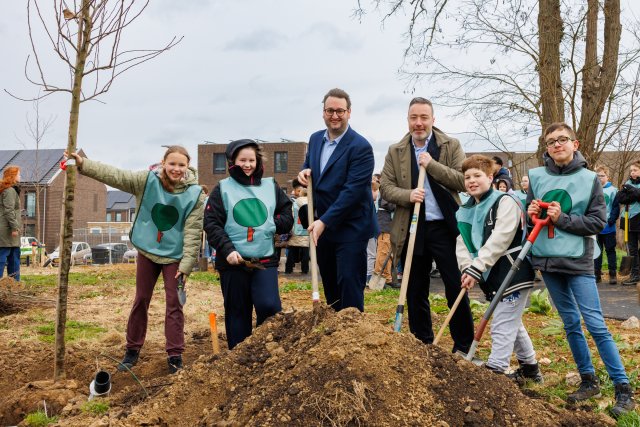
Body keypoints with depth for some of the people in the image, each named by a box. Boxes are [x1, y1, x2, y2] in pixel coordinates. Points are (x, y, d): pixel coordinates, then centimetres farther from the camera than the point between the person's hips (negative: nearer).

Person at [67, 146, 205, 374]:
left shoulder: (195, 194, -16)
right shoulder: (147, 180, -11)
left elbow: (193, 233, -15)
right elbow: (114, 175, -15)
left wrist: (186, 265, -17)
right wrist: (83, 164, -25)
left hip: (174, 255, -2)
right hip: (147, 251, 2)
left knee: (174, 303, 0)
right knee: (141, 300, 11)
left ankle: (175, 355, 9)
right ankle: (132, 350, 24)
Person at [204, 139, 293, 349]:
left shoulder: (271, 186, 9)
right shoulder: (223, 188, 3)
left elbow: (287, 216, 13)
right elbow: (211, 223, -4)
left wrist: (271, 224, -6)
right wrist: (227, 249, -16)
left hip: (265, 260, 1)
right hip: (233, 261, -1)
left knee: (269, 306, -12)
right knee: (237, 313, 7)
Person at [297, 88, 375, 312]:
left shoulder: (360, 147, -15)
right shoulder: (315, 139, 8)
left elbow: (353, 191, -21)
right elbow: (308, 165, 23)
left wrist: (325, 221, -23)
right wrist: (304, 171, -2)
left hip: (350, 228, -7)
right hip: (322, 226, 7)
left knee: (349, 284, -5)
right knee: (329, 285, 16)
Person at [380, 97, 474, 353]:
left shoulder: (451, 146, 3)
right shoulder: (395, 152, 8)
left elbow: (464, 181, -7)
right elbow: (385, 187, 4)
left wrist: (432, 165, -14)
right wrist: (407, 195, -15)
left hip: (444, 227, -2)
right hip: (411, 229, 3)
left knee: (456, 288, 0)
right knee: (415, 291, 11)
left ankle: (464, 347, 13)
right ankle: (421, 344, 24)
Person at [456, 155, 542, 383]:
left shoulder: (505, 202, -12)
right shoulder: (465, 211, 10)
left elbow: (499, 240, -23)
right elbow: (462, 243, -1)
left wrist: (476, 268, -27)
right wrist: (468, 269, -19)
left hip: (514, 273, -8)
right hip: (492, 277, 8)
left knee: (502, 325, -8)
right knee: (513, 323, 20)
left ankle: (495, 370, -3)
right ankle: (530, 366, 36)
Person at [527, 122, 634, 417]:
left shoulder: (589, 179, -4)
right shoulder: (536, 176, 4)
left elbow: (597, 222, -5)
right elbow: (528, 213, 13)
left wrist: (562, 219, -15)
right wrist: (531, 213, -9)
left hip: (577, 261, -4)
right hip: (547, 260, 4)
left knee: (596, 324, -5)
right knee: (570, 323, 13)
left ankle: (623, 389, 4)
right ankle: (588, 381, 25)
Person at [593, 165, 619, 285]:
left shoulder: (613, 190, 0)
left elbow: (616, 207, -4)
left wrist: (611, 220, -16)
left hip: (608, 227, -3)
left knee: (610, 250, 3)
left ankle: (613, 274, 7)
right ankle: (597, 274, 14)